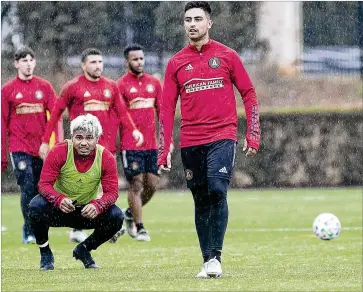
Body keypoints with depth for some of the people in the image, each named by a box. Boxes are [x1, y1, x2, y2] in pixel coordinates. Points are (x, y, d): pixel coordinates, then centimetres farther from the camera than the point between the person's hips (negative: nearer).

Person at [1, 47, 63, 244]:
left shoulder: (44, 87, 7)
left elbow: (56, 117, 5)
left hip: (41, 147, 2)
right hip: (19, 148, -2)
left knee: (40, 189, 5)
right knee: (28, 187, -11)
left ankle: (31, 228, 20)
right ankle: (29, 232, -4)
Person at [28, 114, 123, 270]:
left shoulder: (106, 158, -14)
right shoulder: (59, 152, -19)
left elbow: (112, 192, -16)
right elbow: (44, 184, -22)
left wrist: (97, 206, -39)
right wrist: (59, 200, -43)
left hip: (87, 211, 2)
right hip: (59, 209, -2)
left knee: (116, 217, -23)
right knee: (36, 206, -33)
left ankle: (83, 250, 5)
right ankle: (45, 254, -7)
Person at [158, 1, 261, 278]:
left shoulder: (226, 56, 4)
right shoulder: (176, 63, 9)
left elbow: (249, 95, 7)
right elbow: (167, 108, 9)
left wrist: (253, 135, -1)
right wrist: (164, 150, 3)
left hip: (222, 136, -3)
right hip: (190, 141, 3)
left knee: (217, 190, -19)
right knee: (201, 201, 5)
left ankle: (216, 256, -15)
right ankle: (207, 261, 9)